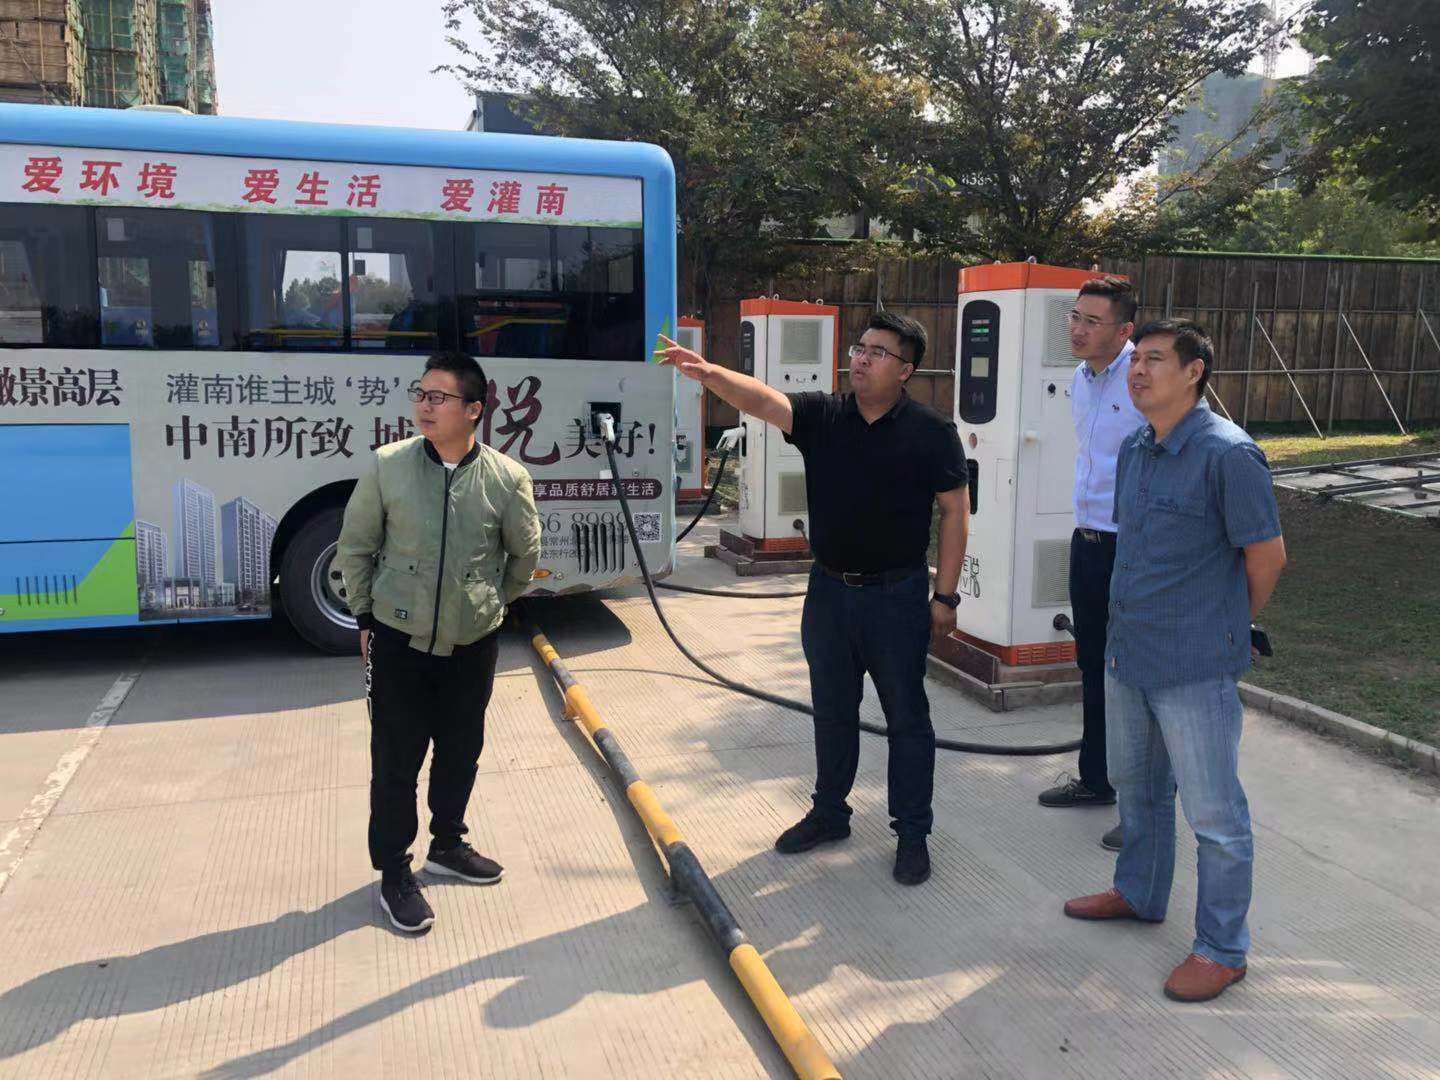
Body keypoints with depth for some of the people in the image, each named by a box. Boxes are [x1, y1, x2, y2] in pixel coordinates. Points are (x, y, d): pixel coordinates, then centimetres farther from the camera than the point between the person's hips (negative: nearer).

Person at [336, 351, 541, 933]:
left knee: (461, 752, 16)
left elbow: (524, 553, 9)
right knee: (396, 759, 5)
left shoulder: (507, 479, -9)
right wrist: (366, 617, 4)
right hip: (398, 641, -1)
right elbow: (356, 546, 2)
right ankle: (394, 873, 22)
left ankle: (447, 845, 39)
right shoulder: (387, 466, -9)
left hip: (473, 644, 1)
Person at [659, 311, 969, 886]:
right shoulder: (822, 416, -1)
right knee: (832, 711, 17)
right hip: (829, 590, 4)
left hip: (897, 595, -3)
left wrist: (945, 595, -7)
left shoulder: (930, 431, -8)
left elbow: (955, 511, -5)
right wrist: (710, 373, -37)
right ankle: (829, 812, 35)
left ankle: (912, 833, 22)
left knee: (906, 715, 7)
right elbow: (761, 399, -17)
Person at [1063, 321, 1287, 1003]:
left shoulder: (1227, 454, -17)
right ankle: (1139, 895, 44)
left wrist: (1228, 628, 3)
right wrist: (1137, 621, 16)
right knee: (1136, 786, 23)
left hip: (1195, 669, -8)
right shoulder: (1134, 451, 7)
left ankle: (1222, 949, 21)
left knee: (1214, 815, 5)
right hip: (1127, 654, 8)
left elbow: (1267, 555, -11)